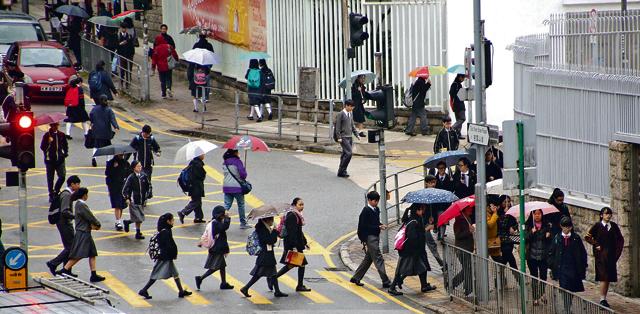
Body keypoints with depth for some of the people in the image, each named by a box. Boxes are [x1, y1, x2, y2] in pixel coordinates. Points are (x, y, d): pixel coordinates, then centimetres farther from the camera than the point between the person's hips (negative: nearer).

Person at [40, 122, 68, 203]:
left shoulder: (61, 135, 6)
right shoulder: (46, 135, -5)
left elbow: (65, 145, 19)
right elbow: (42, 147, -8)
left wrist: (66, 153, 3)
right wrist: (48, 142, -25)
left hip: (60, 159, 3)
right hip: (50, 160, -3)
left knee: (62, 176, -5)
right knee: (50, 178, 4)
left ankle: (56, 191, 16)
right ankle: (51, 195, 15)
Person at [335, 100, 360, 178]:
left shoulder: (351, 114, 13)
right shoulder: (341, 114, -10)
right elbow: (337, 127, -10)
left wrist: (356, 135, 17)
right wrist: (339, 138, -15)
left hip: (350, 137, 7)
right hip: (343, 137, -7)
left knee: (345, 154, 9)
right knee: (349, 153, -16)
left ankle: (341, 172, 15)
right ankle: (341, 171, -9)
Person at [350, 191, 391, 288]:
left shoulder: (376, 209, 12)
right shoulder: (366, 211, -13)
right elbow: (364, 226, -16)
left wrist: (381, 225, 2)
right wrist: (378, 227, -20)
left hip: (375, 236, 9)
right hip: (369, 237, -9)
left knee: (368, 259, 15)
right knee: (378, 259, -9)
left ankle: (356, 278, 25)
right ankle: (386, 282, -8)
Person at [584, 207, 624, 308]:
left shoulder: (614, 226, 7)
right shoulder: (597, 226, -4)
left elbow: (620, 239, 16)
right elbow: (587, 237, -2)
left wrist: (618, 250, 5)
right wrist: (596, 245, -7)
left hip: (611, 255, 5)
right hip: (601, 255, -5)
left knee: (609, 278, 7)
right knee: (604, 277, -12)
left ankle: (604, 299, 14)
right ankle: (602, 299, -11)